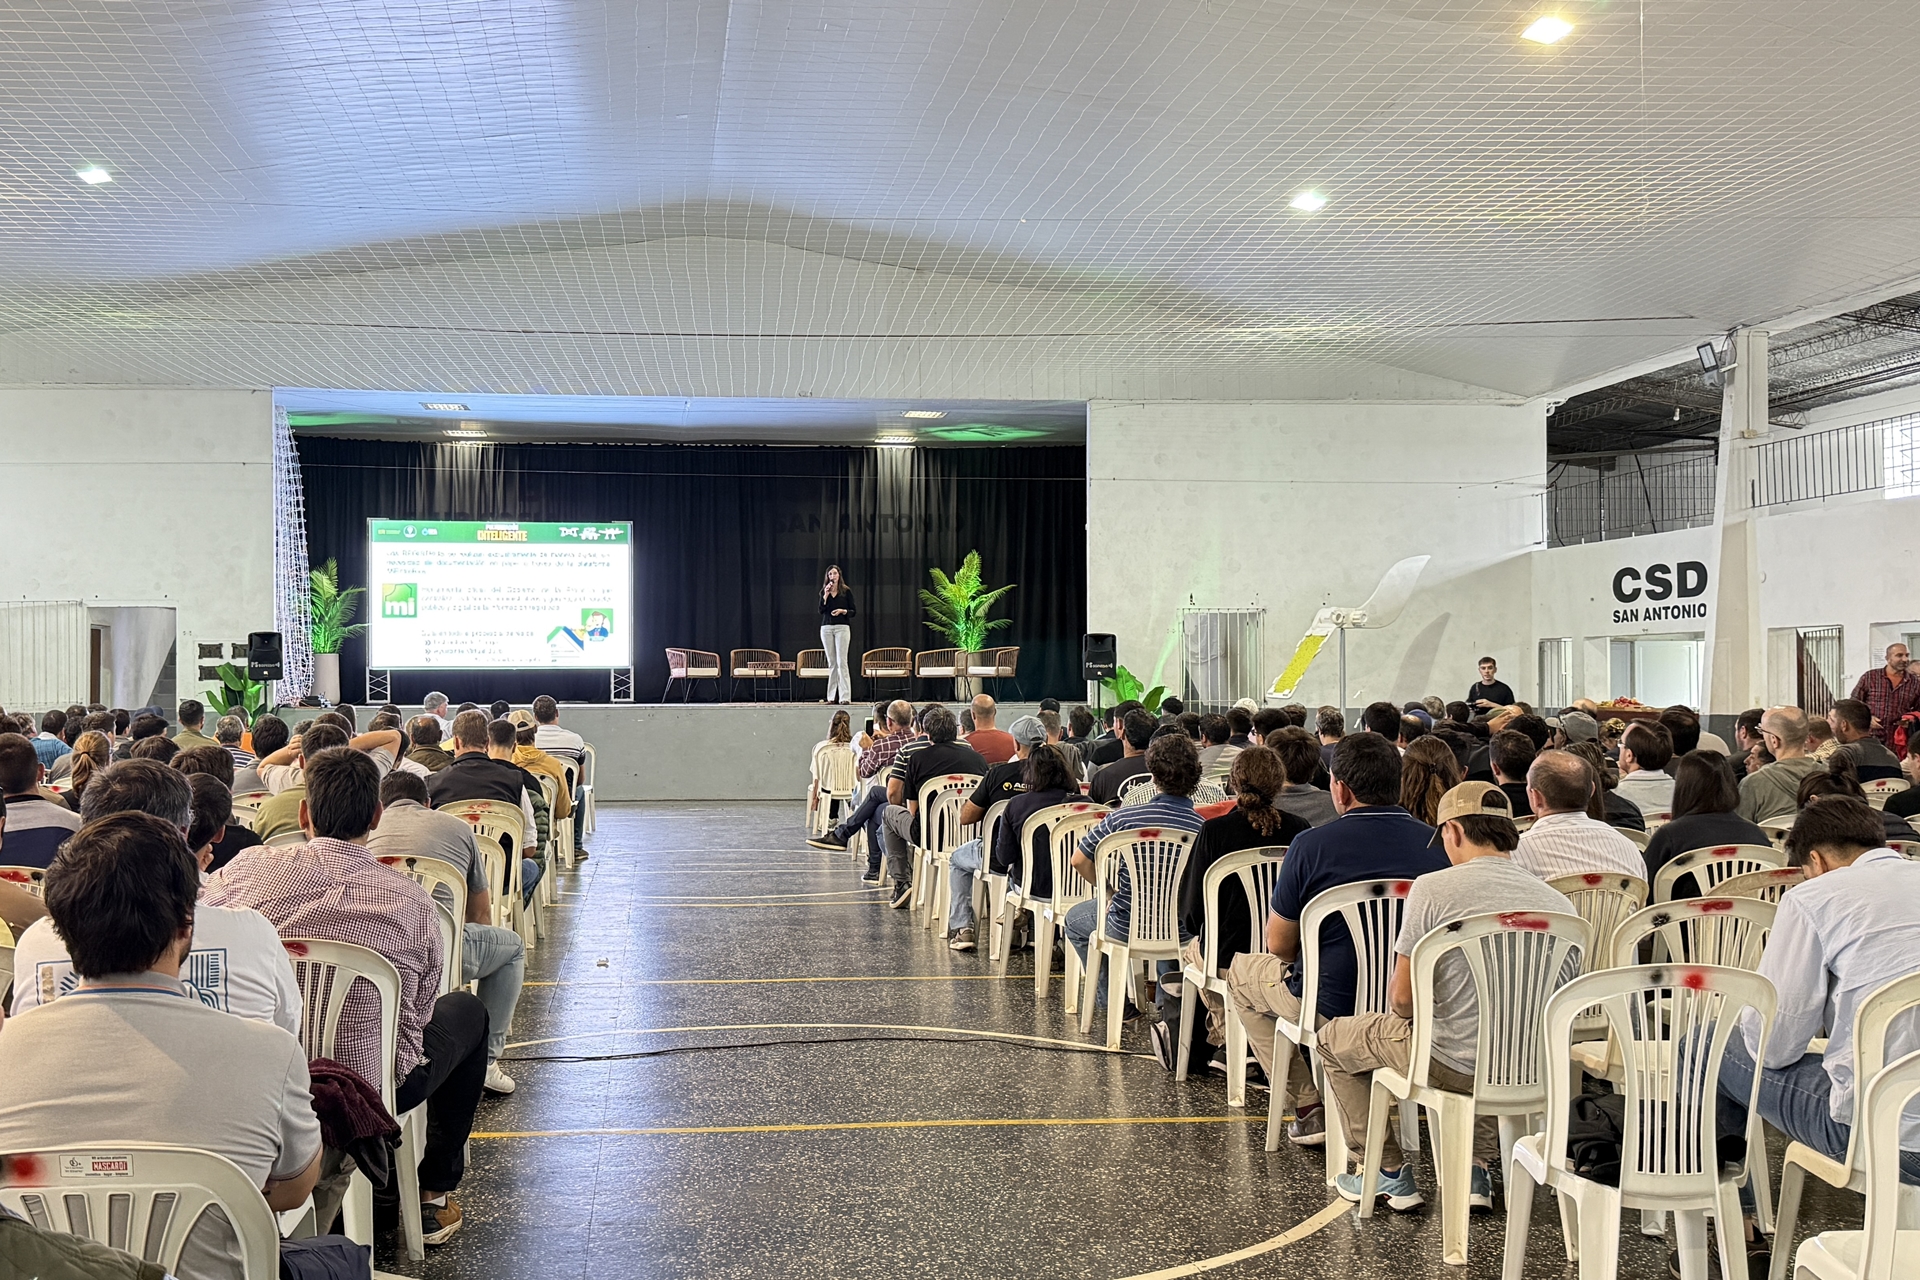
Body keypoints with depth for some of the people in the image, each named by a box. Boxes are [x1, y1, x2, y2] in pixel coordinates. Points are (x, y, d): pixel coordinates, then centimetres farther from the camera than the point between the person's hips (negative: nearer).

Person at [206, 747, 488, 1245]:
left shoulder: (247, 869, -10)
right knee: (467, 1010, 24)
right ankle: (433, 1194, 29)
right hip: (371, 1090, -3)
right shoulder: (413, 902, -13)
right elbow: (416, 1018, -2)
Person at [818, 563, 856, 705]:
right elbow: (821, 610, 0)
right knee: (831, 662, 4)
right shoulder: (824, 591, 11)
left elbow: (853, 612, 4)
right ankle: (831, 696, 6)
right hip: (826, 628, 3)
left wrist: (843, 611, -14)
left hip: (842, 627, -3)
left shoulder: (846, 591, 4)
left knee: (841, 662, -10)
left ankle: (845, 696, -12)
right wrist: (826, 595, -10)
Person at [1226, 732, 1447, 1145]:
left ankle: (1309, 1108, 19)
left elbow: (1279, 945, -7)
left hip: (1334, 1008, -5)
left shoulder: (1311, 846, -16)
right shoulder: (1438, 844, -7)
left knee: (1242, 971, 24)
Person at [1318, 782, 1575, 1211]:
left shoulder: (1433, 888, -13)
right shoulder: (1559, 903, 1)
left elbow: (1402, 999, -11)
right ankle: (1478, 1166, 29)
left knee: (1333, 1038, 20)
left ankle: (1391, 1174, 24)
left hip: (1454, 1063, -5)